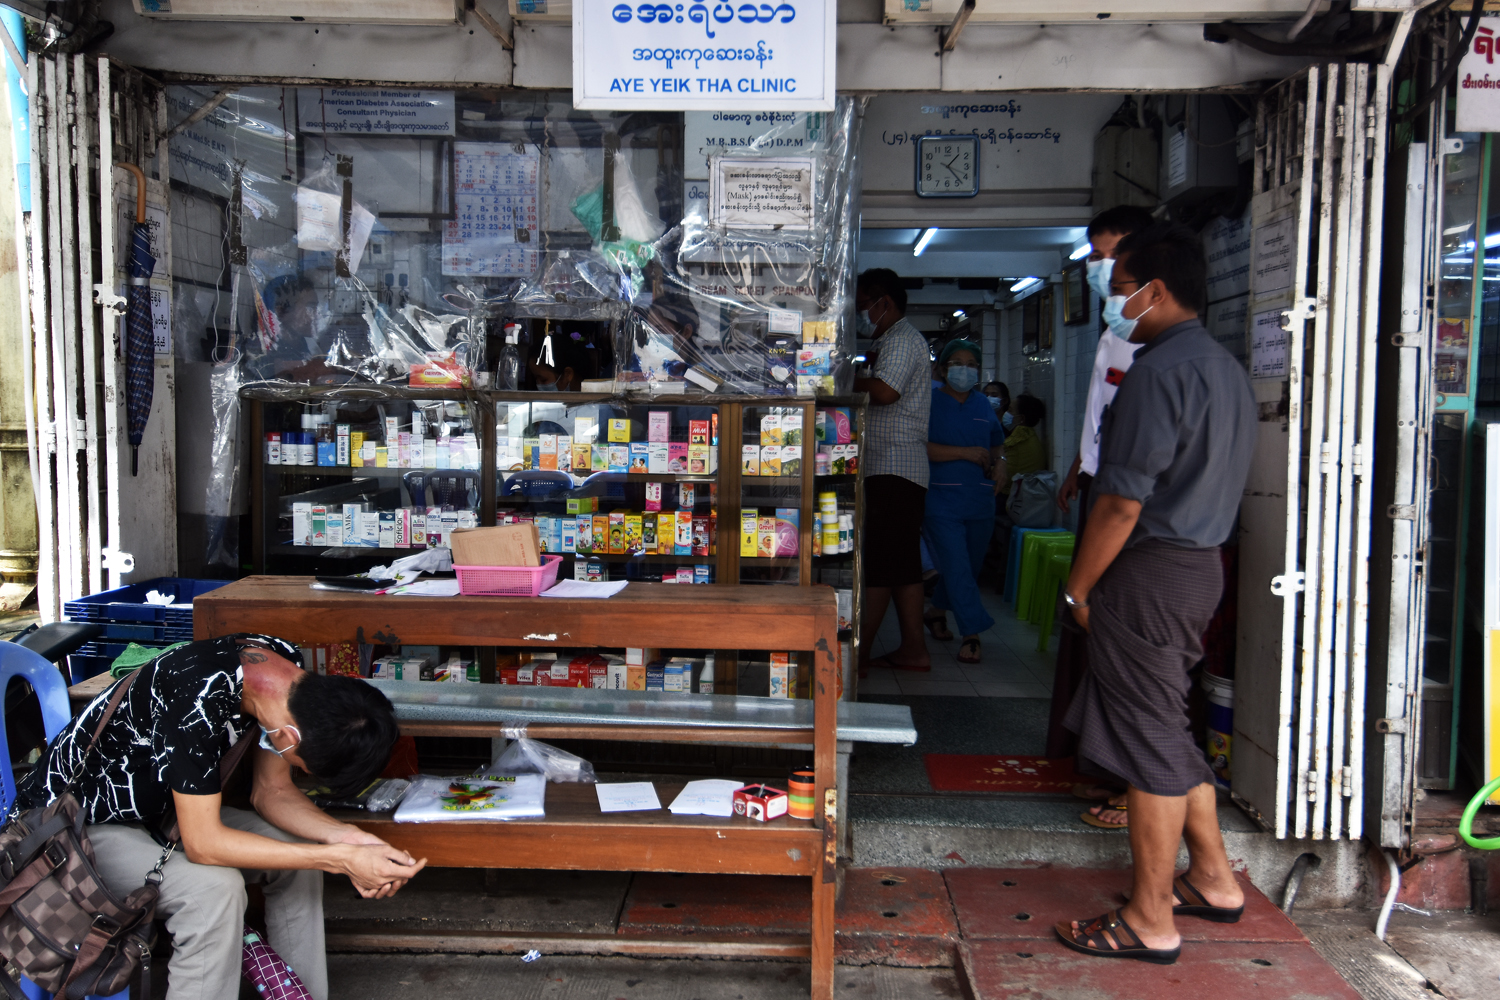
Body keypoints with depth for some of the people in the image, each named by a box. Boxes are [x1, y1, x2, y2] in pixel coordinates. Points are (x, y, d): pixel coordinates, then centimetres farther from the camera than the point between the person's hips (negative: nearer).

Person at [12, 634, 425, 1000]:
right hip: (76, 819, -8)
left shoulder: (289, 671, -13)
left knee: (300, 852, -4)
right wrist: (341, 859, -34)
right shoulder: (200, 698, -38)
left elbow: (271, 792, -3)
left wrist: (344, 837, -21)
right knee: (213, 888, -30)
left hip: (155, 807, 8)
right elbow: (202, 843, -33)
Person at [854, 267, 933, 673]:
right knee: (902, 564, 10)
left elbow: (884, 392, -24)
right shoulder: (899, 340, 25)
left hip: (893, 467, -11)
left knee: (877, 564, -9)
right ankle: (913, 648, 14)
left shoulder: (902, 339, -8)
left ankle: (858, 653, -7)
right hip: (901, 467, 11)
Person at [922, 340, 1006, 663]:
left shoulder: (983, 406, 15)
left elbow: (996, 445, 30)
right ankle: (971, 633, -5)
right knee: (957, 567, -10)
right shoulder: (929, 402, -2)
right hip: (941, 500, -6)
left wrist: (998, 464, 9)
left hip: (980, 501, 6)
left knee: (971, 565, 14)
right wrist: (964, 452, -16)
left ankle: (937, 611, 35)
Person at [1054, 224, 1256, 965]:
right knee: (1166, 729, 20)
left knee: (1148, 739, -1)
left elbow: (1123, 501, -21)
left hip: (1151, 570, -10)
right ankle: (1213, 880, 32)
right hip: (1202, 563, 10)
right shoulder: (1226, 368, 13)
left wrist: (1078, 587, -12)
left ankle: (1150, 922, 10)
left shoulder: (1158, 372, -18)